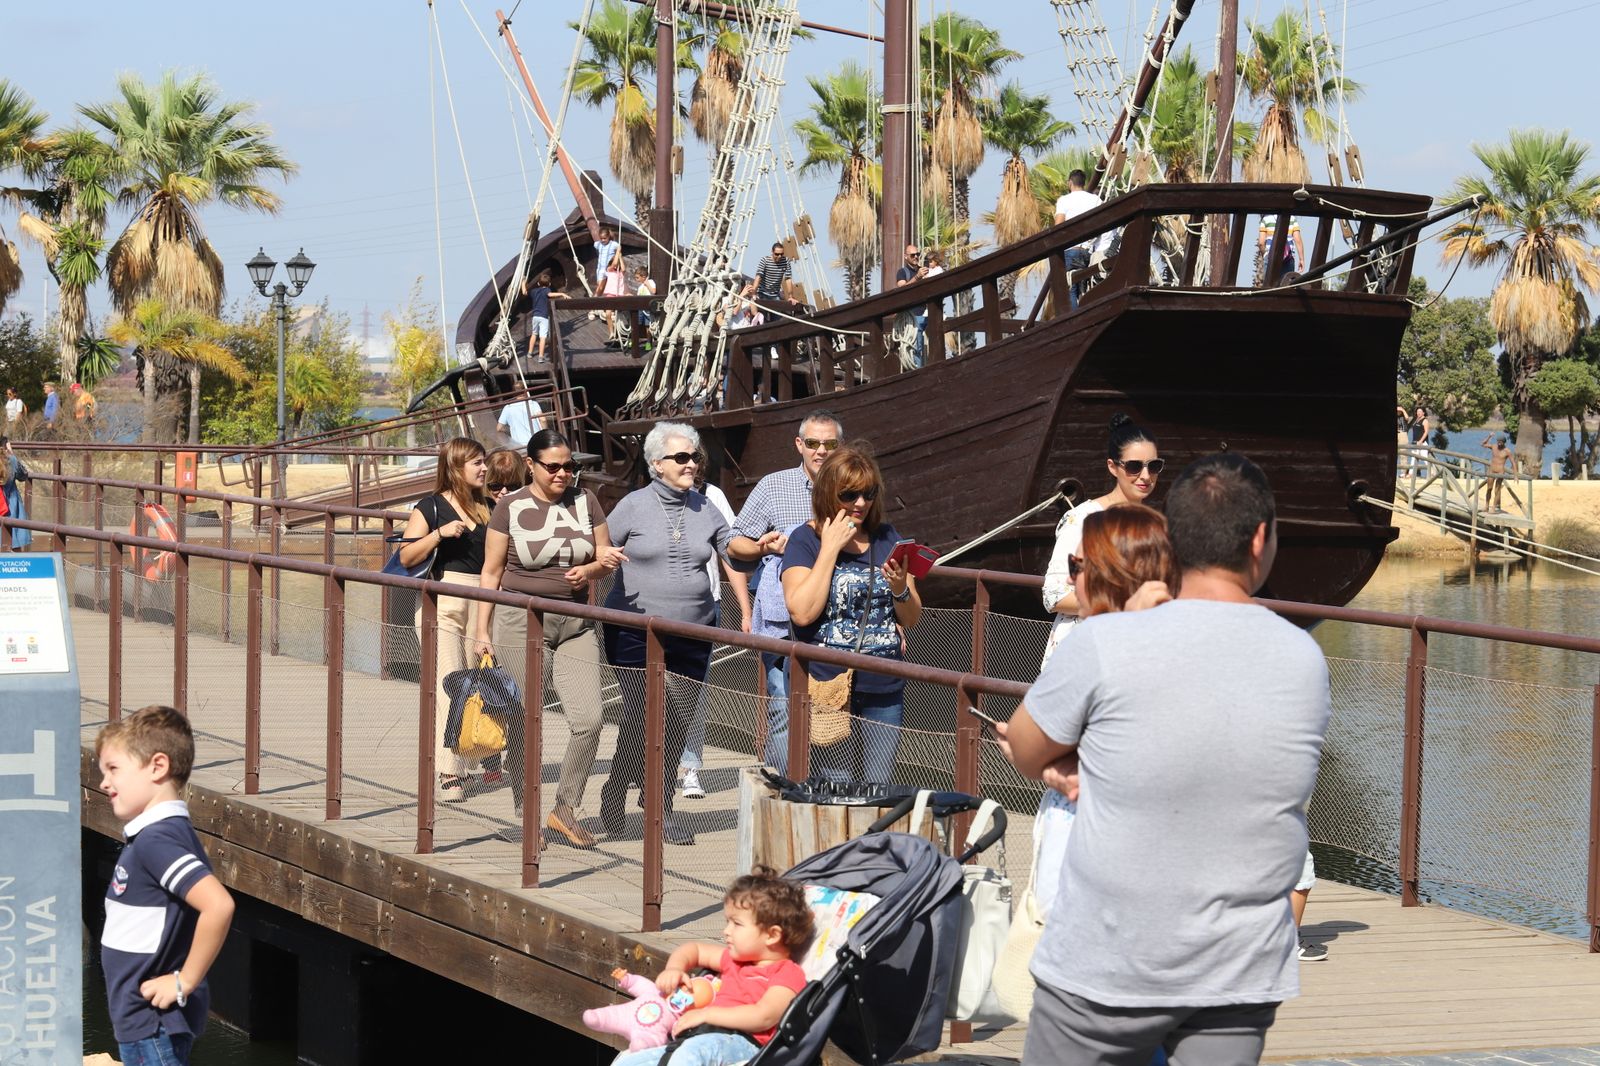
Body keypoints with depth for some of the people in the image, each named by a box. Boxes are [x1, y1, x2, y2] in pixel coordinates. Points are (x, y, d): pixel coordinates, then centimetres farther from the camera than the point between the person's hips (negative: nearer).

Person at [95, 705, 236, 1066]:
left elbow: (218, 905, -33)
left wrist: (185, 981, -24)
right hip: (140, 1019, 10)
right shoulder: (147, 835, 10)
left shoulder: (157, 840, -21)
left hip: (154, 1020, -10)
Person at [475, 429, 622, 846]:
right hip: (522, 620, -3)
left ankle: (565, 809, 8)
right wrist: (482, 629, -1)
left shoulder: (585, 501, 7)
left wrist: (589, 570, -10)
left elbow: (606, 558, 13)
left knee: (589, 719, -8)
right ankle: (526, 815, 14)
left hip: (575, 623, 3)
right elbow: (491, 572, 2)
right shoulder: (511, 507, -1)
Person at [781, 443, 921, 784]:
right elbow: (802, 612, -16)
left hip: (884, 692, 4)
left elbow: (912, 618, 13)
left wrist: (900, 589, -9)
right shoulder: (806, 540, -1)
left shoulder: (887, 538, 12)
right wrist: (830, 549, -11)